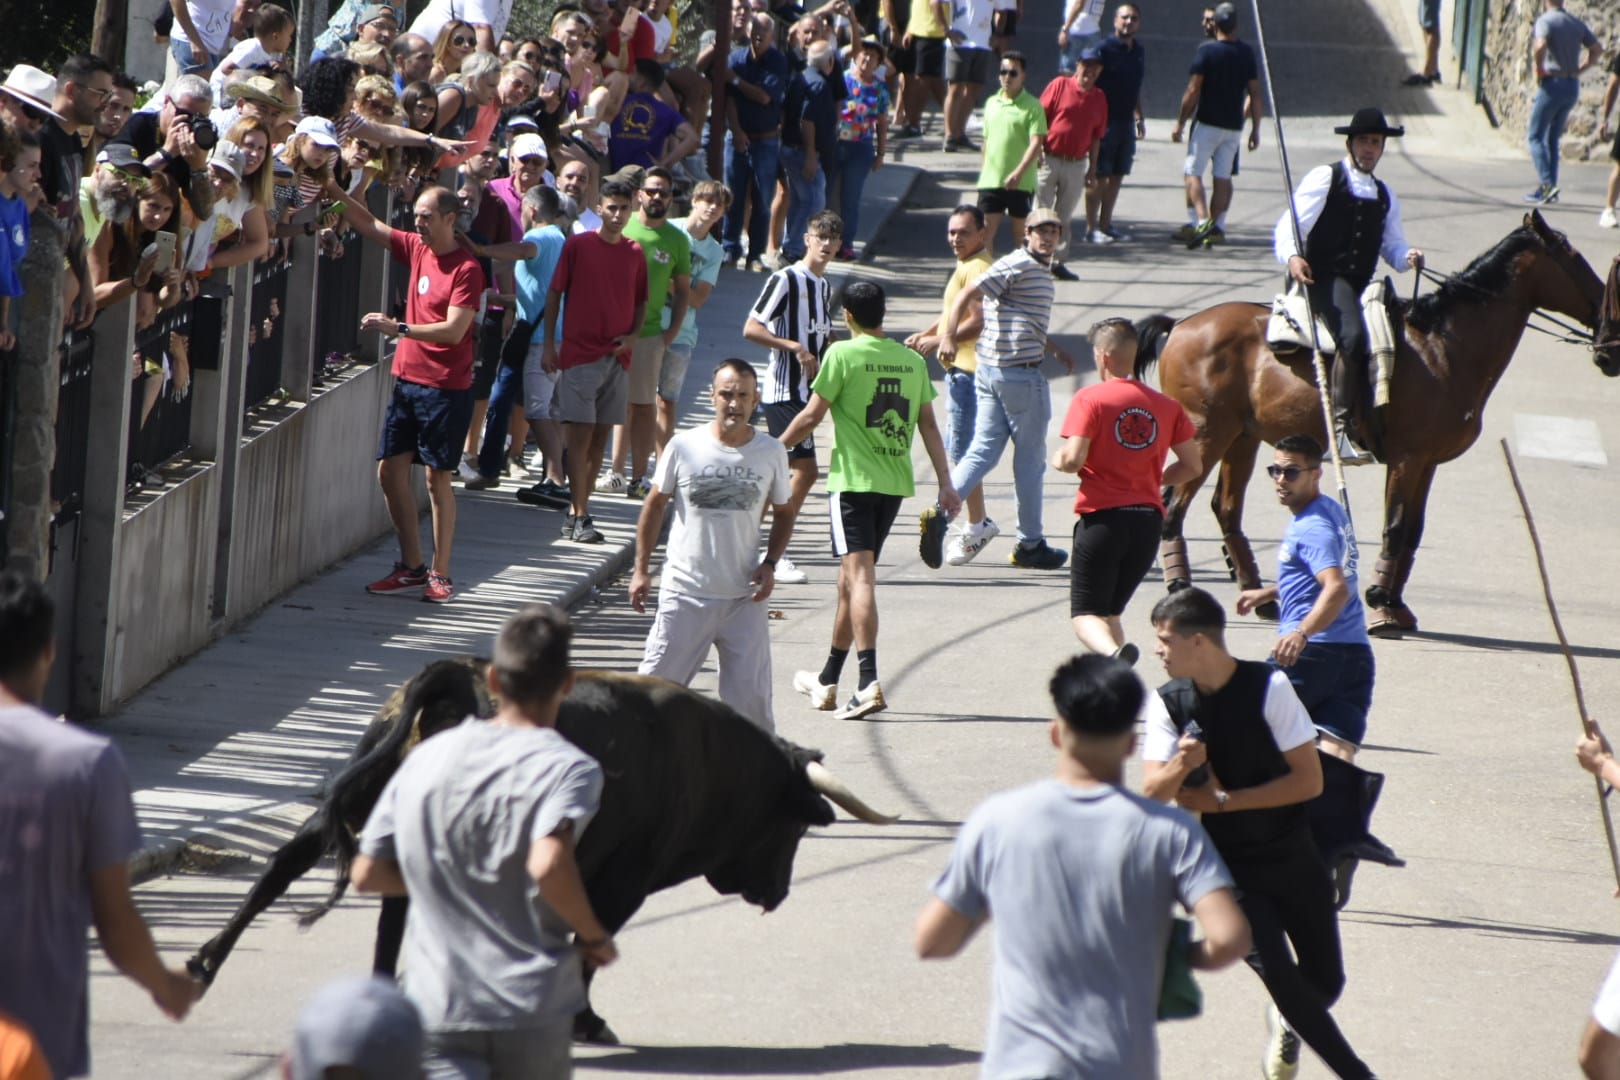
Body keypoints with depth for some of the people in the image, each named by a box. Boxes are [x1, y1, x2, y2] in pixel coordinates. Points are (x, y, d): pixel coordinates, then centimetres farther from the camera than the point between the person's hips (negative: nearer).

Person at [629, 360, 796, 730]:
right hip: (685, 595, -1)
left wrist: (769, 564, -1)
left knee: (751, 694, 0)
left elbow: (784, 512, 14)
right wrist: (641, 569, 3)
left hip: (743, 599, 1)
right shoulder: (683, 447, -4)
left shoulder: (771, 453, 0)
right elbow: (655, 505, 7)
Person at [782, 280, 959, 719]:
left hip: (854, 481, -6)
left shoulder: (843, 354, -7)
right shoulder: (912, 361, 9)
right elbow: (928, 424, 9)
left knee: (859, 577, -13)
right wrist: (946, 483, 12)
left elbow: (812, 415, -5)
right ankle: (828, 681, 27)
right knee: (852, 579, 17)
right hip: (896, 483, 6)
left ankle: (869, 683, -27)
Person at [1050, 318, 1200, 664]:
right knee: (1111, 611, 21)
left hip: (1102, 518, -5)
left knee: (1085, 614, -1)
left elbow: (1073, 459, -15)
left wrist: (1058, 460, 8)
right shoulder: (1166, 406, 8)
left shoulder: (1090, 398, -6)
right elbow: (1193, 467, 8)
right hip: (1148, 518, 5)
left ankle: (1114, 653, -33)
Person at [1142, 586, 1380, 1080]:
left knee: (1325, 982, 8)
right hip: (1230, 867, 1)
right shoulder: (1170, 703, -6)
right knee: (1277, 973, -17)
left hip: (1292, 858, -1)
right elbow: (1153, 794, -9)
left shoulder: (1268, 687, -15)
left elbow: (1309, 780, -15)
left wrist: (1225, 800, -18)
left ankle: (1287, 1022, 44)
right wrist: (1179, 769, -31)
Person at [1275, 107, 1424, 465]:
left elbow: (1393, 247, 25)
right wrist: (1292, 257, -25)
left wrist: (1408, 257, 0)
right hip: (1323, 280, -7)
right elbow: (1287, 228, -4)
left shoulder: (1385, 196, 23)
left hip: (1361, 287, 7)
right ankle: (1341, 429, -32)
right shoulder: (1324, 179, 4)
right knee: (1353, 336, -32)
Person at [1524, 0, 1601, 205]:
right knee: (1553, 139, 16)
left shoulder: (1545, 20, -10)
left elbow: (1540, 47, -28)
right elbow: (1597, 48, 13)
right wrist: (1578, 69, 11)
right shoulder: (1577, 23, 10)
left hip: (1552, 83, -6)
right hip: (1572, 86, 6)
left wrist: (1539, 71, -13)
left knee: (1536, 137, 0)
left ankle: (1547, 183, -16)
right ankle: (1550, 187, 13)